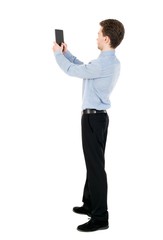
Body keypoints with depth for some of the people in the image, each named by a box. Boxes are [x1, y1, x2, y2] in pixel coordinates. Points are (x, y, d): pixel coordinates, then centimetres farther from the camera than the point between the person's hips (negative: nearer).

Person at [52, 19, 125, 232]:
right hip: (97, 116, 10)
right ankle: (90, 204, 33)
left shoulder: (104, 64, -22)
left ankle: (100, 217, 0)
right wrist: (67, 53, 21)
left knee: (96, 166, -6)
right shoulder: (112, 62, 11)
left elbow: (73, 71, -13)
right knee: (94, 163, 19)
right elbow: (84, 69, 23)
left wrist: (58, 54, 4)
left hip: (93, 117, -10)